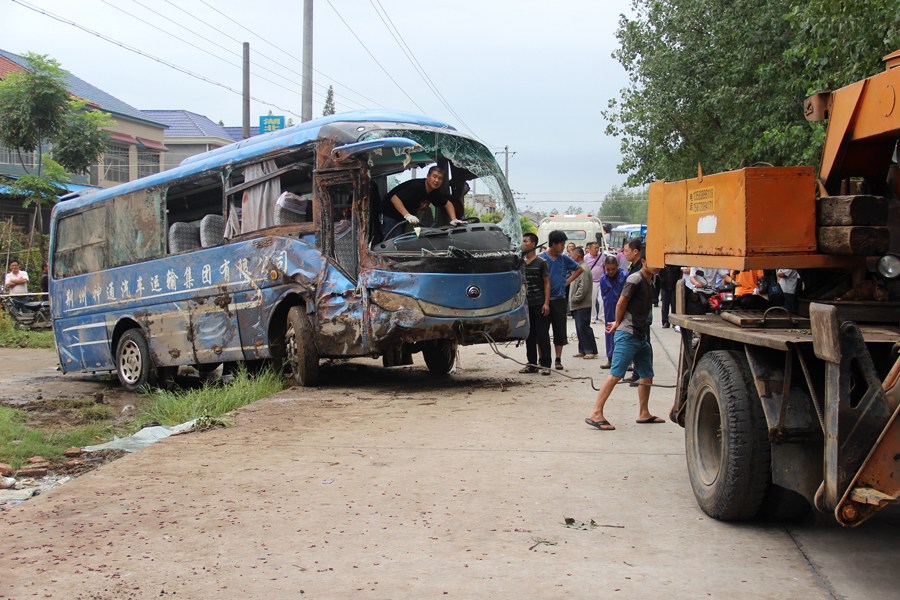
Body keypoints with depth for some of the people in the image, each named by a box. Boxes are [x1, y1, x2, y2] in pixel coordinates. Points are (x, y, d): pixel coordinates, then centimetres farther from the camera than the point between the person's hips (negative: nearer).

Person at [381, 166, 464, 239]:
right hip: (390, 216, -8)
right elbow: (394, 198, -37)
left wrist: (454, 220, -7)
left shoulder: (435, 192, -3)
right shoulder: (415, 186, -30)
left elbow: (448, 204, 11)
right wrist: (407, 215, -47)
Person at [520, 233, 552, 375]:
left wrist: (546, 303, -11)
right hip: (526, 304, 5)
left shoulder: (541, 262, -2)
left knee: (542, 335, -4)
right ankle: (532, 364, 14)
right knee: (529, 335, 7)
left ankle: (545, 364, -1)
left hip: (539, 304, -5)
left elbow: (547, 283, -3)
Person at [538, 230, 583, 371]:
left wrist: (568, 281, 8)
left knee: (560, 331, 5)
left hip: (559, 299, 4)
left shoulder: (563, 258, 6)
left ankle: (558, 359, 12)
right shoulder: (541, 258, -6)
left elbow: (579, 268, 20)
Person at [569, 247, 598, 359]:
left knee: (583, 327, -10)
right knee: (580, 328, 12)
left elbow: (583, 287, -22)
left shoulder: (583, 269, -15)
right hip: (578, 305, 10)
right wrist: (572, 300, 16)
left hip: (583, 305, -10)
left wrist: (575, 299, -16)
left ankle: (591, 351, -7)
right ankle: (583, 350, 18)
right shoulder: (579, 268, 18)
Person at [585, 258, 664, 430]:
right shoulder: (635, 279, -12)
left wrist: (618, 324, 18)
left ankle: (643, 413, 25)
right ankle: (596, 414, -15)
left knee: (647, 375, 13)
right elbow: (621, 303, -11)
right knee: (615, 375, -13)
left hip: (640, 336, 9)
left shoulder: (649, 282, 16)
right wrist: (618, 324, 2)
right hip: (627, 335, -9)